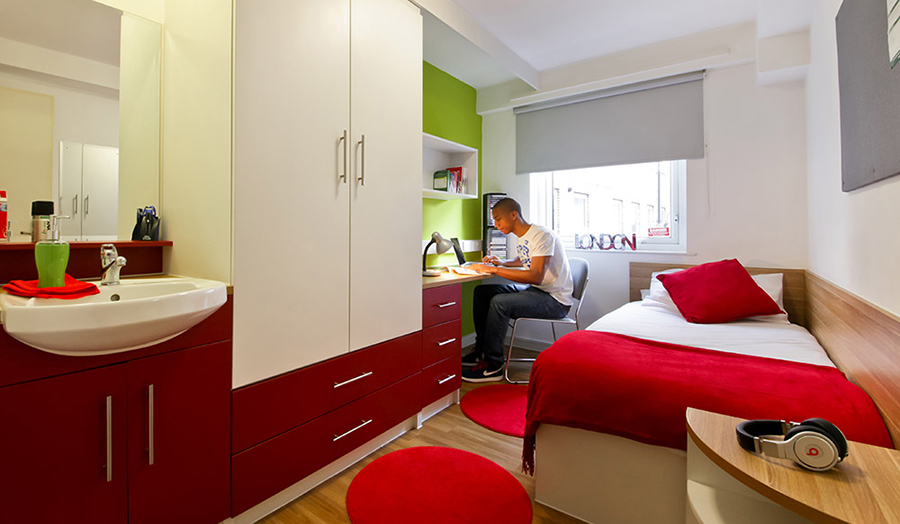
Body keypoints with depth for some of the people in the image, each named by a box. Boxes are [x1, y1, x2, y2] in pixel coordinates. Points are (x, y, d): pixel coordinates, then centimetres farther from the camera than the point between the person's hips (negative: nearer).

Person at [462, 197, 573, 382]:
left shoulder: (542, 235, -19)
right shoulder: (522, 238, 10)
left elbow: (536, 276, -30)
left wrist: (494, 270, -28)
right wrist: (503, 263, 11)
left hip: (556, 300, -9)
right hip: (534, 291, 10)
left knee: (499, 303, -29)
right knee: (482, 292, 3)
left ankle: (492, 366, -15)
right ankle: (481, 351, 10)